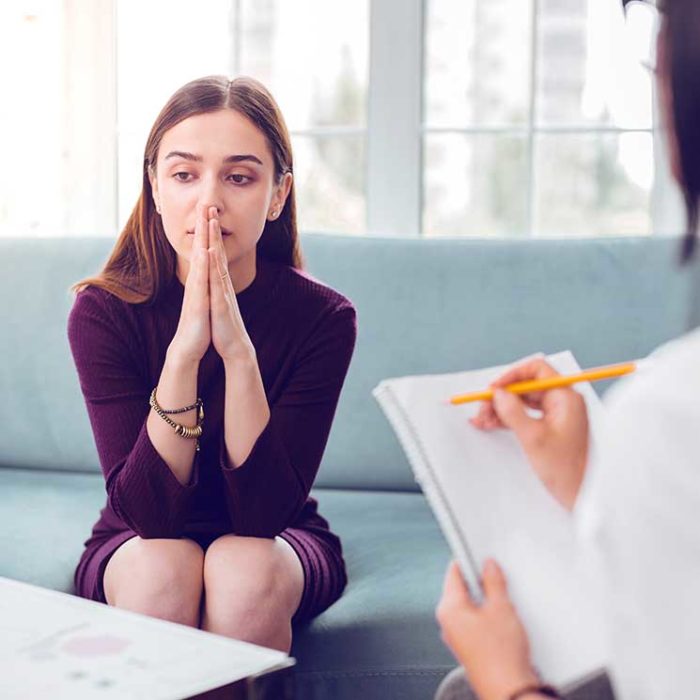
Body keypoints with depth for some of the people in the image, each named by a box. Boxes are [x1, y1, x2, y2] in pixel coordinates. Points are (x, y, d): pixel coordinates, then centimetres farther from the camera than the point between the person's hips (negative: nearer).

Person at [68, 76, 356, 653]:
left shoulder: (323, 317, -18)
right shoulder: (104, 311, -16)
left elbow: (264, 512, -23)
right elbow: (146, 511, -23)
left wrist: (238, 350, -34)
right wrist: (184, 350, -35)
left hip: (278, 546, 0)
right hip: (134, 547, 0)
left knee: (243, 566, -32)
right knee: (163, 567, -32)